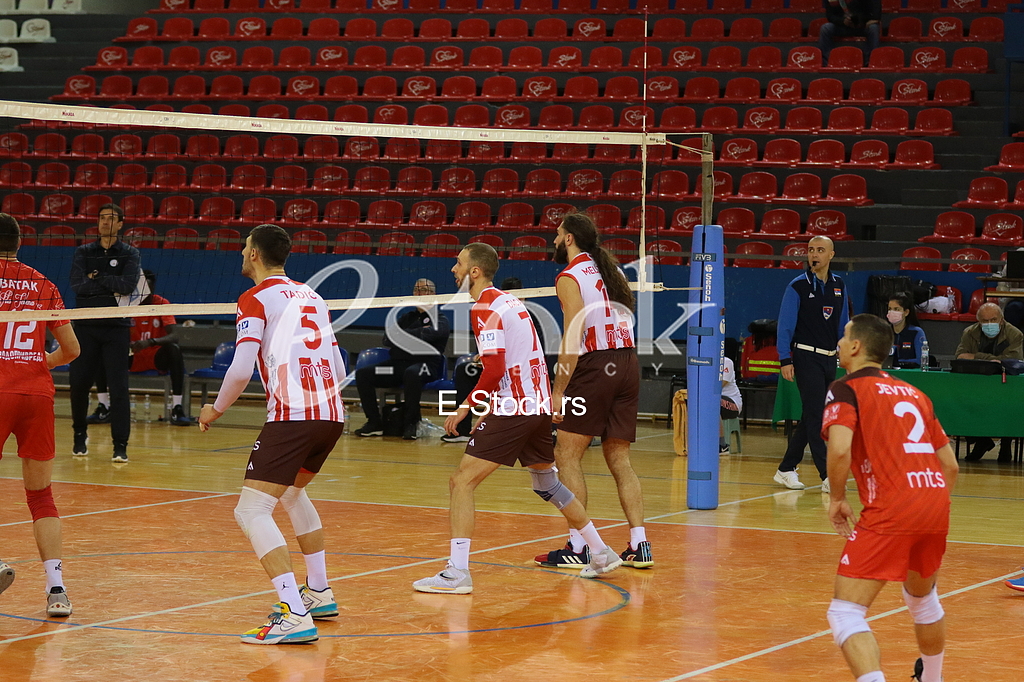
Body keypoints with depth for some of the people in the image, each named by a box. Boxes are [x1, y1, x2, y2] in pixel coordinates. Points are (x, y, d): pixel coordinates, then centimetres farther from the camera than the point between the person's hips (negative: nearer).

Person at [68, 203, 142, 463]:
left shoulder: (130, 254, 4)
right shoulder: (83, 253, 8)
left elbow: (128, 285, -14)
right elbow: (77, 286, -8)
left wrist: (96, 278, -10)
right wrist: (111, 287, -13)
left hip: (116, 327, -2)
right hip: (86, 326, 2)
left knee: (118, 387, -7)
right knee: (78, 383, 3)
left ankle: (120, 444, -3)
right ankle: (80, 435, 24)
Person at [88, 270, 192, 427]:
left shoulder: (162, 304, -9)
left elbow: (173, 336, -20)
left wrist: (150, 342, -40)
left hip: (156, 357, -2)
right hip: (132, 357, 2)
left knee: (174, 349, -34)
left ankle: (177, 408, -34)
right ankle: (104, 408, -19)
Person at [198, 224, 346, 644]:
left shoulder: (257, 299, 0)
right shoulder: (312, 298, 20)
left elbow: (241, 371, -10)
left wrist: (216, 409, 7)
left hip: (291, 416, -8)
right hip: (331, 413, 8)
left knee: (251, 512, -8)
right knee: (292, 492, 32)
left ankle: (295, 617, -23)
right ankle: (319, 594, 35)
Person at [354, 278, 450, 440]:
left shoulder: (440, 320, 9)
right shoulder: (408, 318, 25)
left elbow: (431, 334, -14)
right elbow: (388, 339, 11)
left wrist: (401, 335, -3)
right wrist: (418, 334, -2)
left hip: (426, 364, -6)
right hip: (399, 364, 6)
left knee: (411, 373, -41)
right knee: (363, 374, -14)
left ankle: (411, 423, -31)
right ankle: (374, 422, -12)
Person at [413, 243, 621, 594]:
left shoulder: (485, 309, -11)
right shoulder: (511, 301, 15)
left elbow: (494, 370, -19)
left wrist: (466, 407, -11)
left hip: (512, 409, -9)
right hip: (539, 406, 9)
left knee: (462, 482, -8)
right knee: (547, 484, 23)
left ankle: (457, 572, -15)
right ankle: (602, 554, 30)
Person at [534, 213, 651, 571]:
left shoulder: (570, 278, -6)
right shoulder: (610, 270, 17)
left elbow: (573, 339, -13)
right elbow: (626, 317, 14)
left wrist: (558, 391, -12)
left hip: (595, 367, -7)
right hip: (628, 363, 7)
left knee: (567, 455, 0)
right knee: (619, 460, 10)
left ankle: (577, 547, -4)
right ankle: (639, 545, 5)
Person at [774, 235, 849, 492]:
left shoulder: (839, 286, 10)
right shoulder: (798, 287, -5)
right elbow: (785, 326, -6)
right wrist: (785, 360, -13)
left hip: (830, 359, 6)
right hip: (806, 357, -6)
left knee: (810, 419, 10)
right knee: (815, 417, -9)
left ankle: (786, 469, 19)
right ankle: (827, 476, -11)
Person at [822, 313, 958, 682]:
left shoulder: (847, 389, 3)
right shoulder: (914, 394, 22)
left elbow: (840, 448, -15)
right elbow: (950, 464, 23)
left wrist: (837, 498, 0)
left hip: (891, 510, -7)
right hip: (936, 503, 7)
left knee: (845, 613, -6)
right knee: (922, 596, 33)